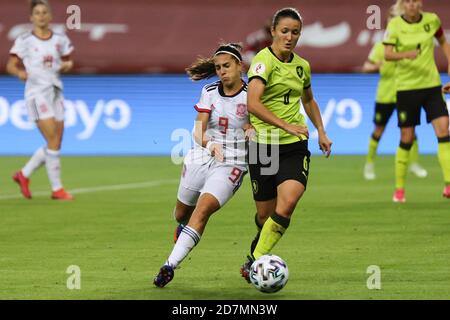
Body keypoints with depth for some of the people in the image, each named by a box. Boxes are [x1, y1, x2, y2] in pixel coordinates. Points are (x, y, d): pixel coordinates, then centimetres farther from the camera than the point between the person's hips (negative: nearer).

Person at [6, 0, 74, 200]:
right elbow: (10, 65, -2)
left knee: (56, 144, 5)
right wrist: (19, 73, -23)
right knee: (53, 141, -13)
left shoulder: (60, 40, 8)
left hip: (56, 92, 6)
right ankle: (57, 189, -6)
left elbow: (67, 61, 19)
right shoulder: (24, 41, -4)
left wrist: (67, 65, -4)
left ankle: (24, 175, 24)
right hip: (36, 93, -6)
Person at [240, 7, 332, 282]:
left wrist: (321, 132, 22)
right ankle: (256, 258, 34)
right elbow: (253, 103, -27)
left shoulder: (302, 66, 9)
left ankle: (255, 260, -12)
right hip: (263, 145, -4)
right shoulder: (264, 61, -11)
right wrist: (286, 125, -33)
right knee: (265, 212, 5)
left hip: (295, 146, 4)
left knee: (288, 203, -20)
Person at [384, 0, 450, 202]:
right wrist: (405, 54, -36)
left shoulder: (432, 20, 2)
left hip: (431, 84, 2)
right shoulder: (395, 25, -7)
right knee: (407, 138, 2)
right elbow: (387, 54, -18)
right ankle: (399, 189, 16)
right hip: (406, 87, -2)